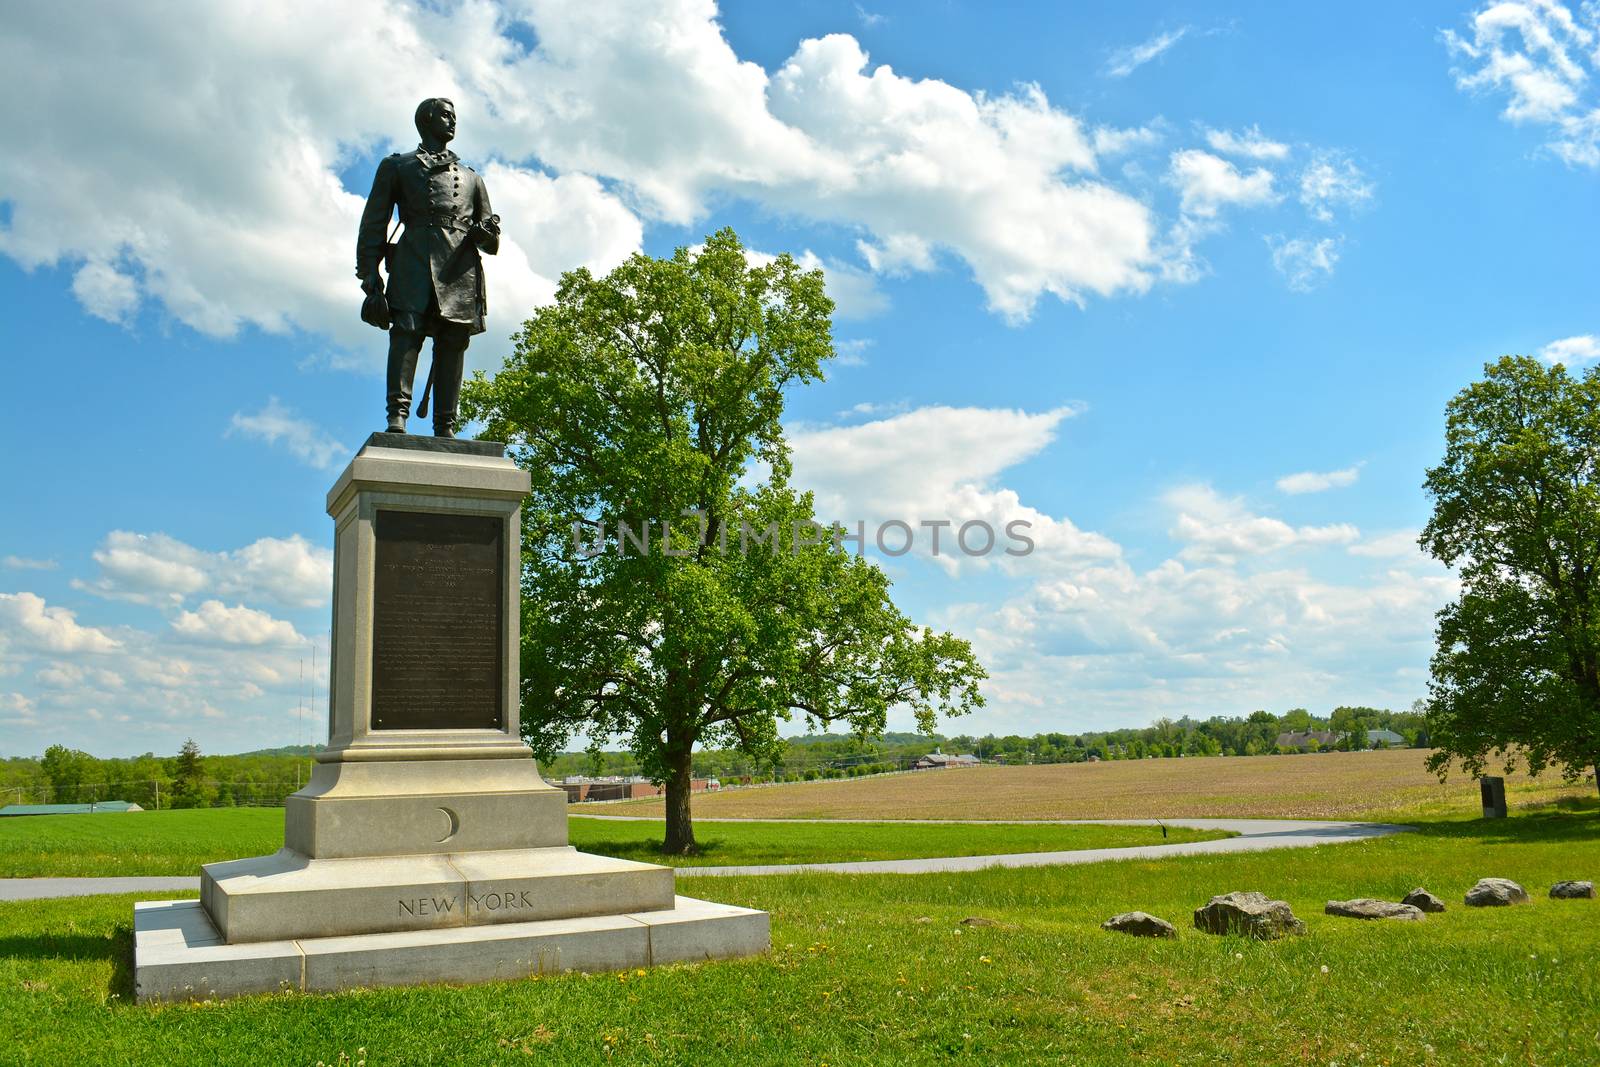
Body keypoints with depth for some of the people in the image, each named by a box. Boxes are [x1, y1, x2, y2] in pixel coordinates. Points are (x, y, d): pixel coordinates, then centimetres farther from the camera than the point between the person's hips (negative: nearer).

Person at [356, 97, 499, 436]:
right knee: (407, 329, -19)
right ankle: (397, 416, -28)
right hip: (415, 258, -2)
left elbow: (492, 241, 25)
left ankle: (445, 428, -14)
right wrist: (369, 269, -1)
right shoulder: (397, 166, 23)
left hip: (460, 265, 2)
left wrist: (485, 233, -1)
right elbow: (374, 221, 13)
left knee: (453, 340, -9)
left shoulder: (471, 177, 31)